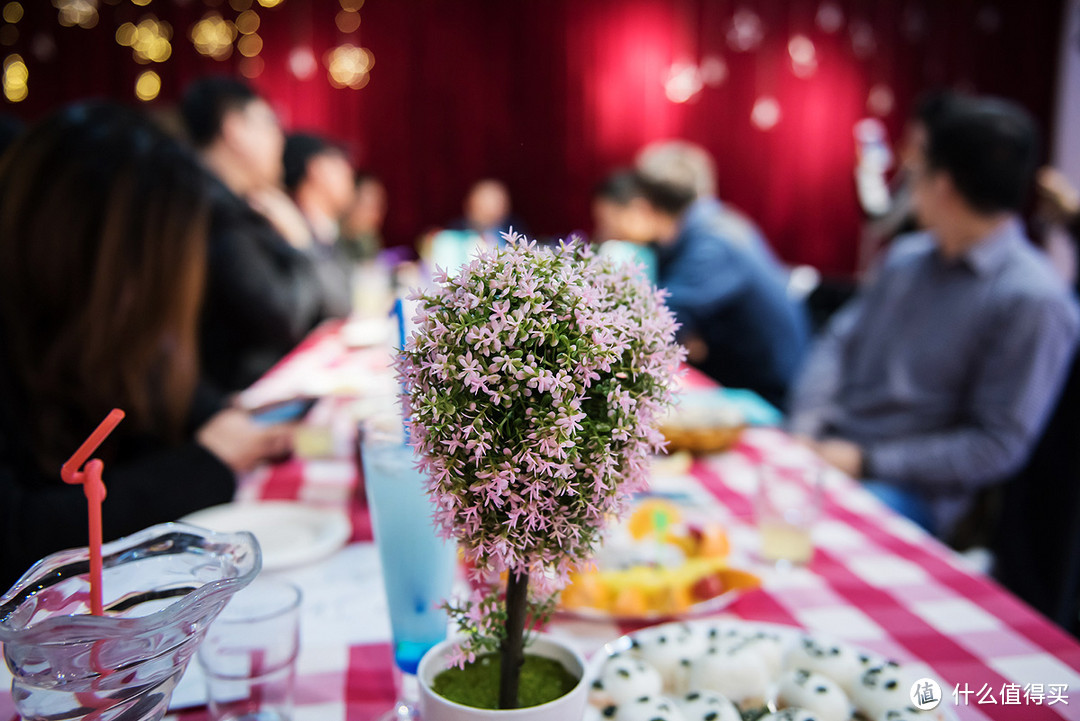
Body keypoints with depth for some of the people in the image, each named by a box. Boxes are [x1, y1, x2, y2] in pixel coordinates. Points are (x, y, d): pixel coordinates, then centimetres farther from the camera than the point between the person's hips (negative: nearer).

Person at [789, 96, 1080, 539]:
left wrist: (867, 462, -16)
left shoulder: (1033, 300, -13)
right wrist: (805, 429, -5)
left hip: (910, 488, -6)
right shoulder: (907, 254, 9)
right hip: (825, 446, 7)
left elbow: (998, 446, -13)